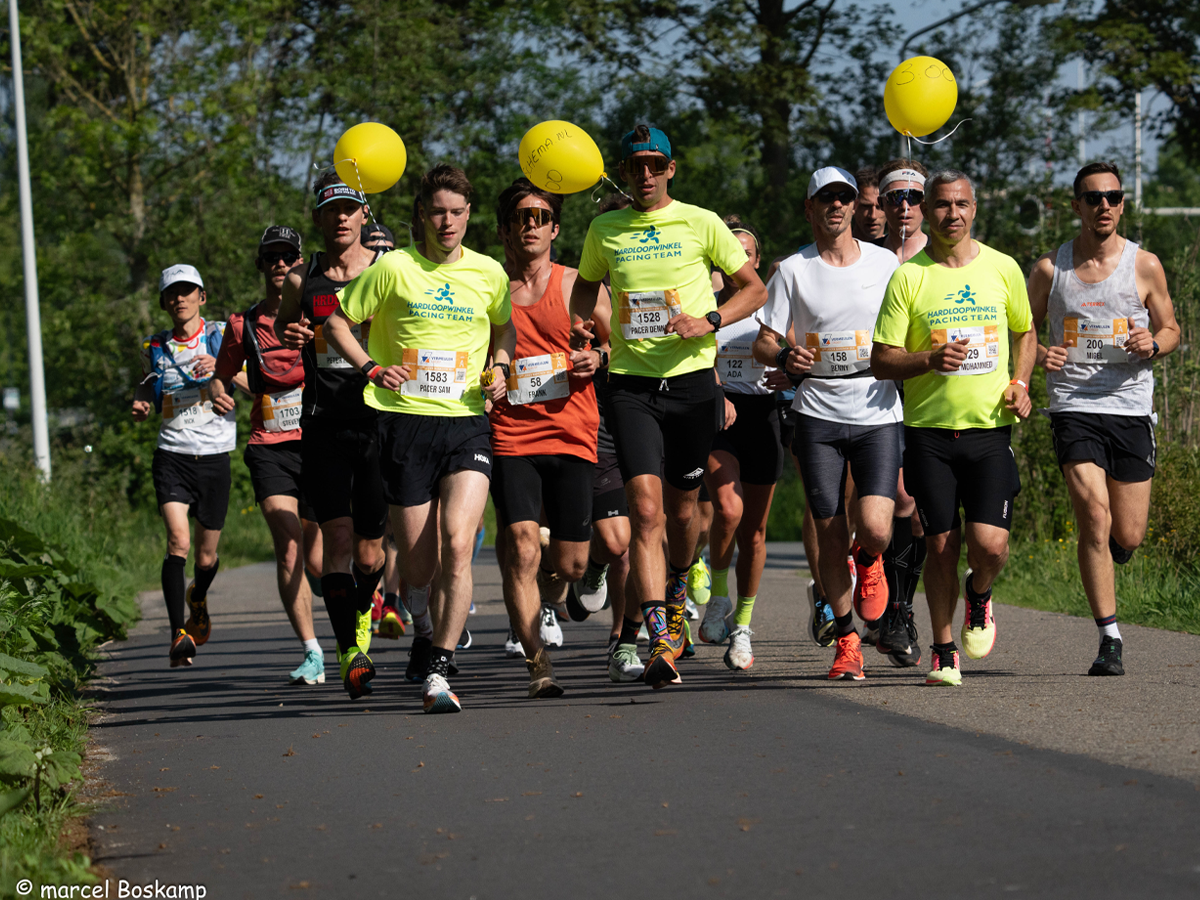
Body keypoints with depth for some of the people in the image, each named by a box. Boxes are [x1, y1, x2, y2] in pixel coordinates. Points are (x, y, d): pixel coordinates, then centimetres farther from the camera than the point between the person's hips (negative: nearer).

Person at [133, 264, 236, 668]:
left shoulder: (221, 335, 2)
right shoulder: (155, 347, 9)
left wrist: (220, 367, -25)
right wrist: (141, 405, 1)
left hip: (214, 456, 0)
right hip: (172, 455, 0)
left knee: (207, 556, 10)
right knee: (178, 541, -21)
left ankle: (197, 598, 46)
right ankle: (179, 635, -24)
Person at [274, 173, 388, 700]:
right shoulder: (302, 280, 8)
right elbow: (280, 327, 22)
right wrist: (288, 336, -2)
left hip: (378, 419, -1)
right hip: (323, 424, 1)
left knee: (370, 551, 2)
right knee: (337, 536, -13)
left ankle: (362, 612, 35)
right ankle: (348, 649, -7)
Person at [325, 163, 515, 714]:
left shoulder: (488, 274, 7)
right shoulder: (394, 269, 0)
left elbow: (505, 327, 26)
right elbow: (337, 323, 8)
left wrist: (501, 368, 8)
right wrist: (370, 368, -6)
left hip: (468, 424, 1)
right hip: (405, 422, -1)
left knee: (457, 545, -18)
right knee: (418, 564, 2)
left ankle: (438, 673, -15)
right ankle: (423, 625, 37)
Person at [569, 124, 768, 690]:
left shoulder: (701, 224, 0)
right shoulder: (604, 231, 7)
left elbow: (754, 288, 6)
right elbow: (586, 285, 26)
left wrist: (710, 321, -11)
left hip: (692, 379, 0)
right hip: (631, 384, 0)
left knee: (681, 507, 11)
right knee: (646, 508, -14)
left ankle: (677, 595, 43)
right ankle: (660, 642, -21)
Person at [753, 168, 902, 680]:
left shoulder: (886, 264, 6)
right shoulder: (793, 270, 3)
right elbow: (763, 342, 4)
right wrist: (784, 358, -18)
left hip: (878, 413, 0)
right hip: (818, 415, 0)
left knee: (874, 528, -16)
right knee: (830, 536, 0)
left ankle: (867, 563, 22)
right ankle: (846, 641, 15)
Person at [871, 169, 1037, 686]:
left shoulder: (1003, 269, 6)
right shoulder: (908, 277, -1)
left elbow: (1024, 332, 22)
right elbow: (881, 361, -1)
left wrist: (1020, 384, 4)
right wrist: (930, 360, -19)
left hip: (991, 429, 1)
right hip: (929, 430, -1)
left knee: (989, 545, -11)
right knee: (941, 544, 0)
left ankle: (979, 596, 24)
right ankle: (944, 653, 16)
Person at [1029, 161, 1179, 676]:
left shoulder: (1144, 266, 5)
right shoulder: (1049, 269, 5)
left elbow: (1172, 329, 13)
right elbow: (1024, 330, 15)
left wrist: (1153, 344, -10)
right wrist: (1039, 355, -8)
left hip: (1131, 408, 1)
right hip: (1074, 408, -1)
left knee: (1128, 537, 3)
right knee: (1095, 517, -17)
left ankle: (1098, 567, 41)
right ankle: (1109, 640, -11)